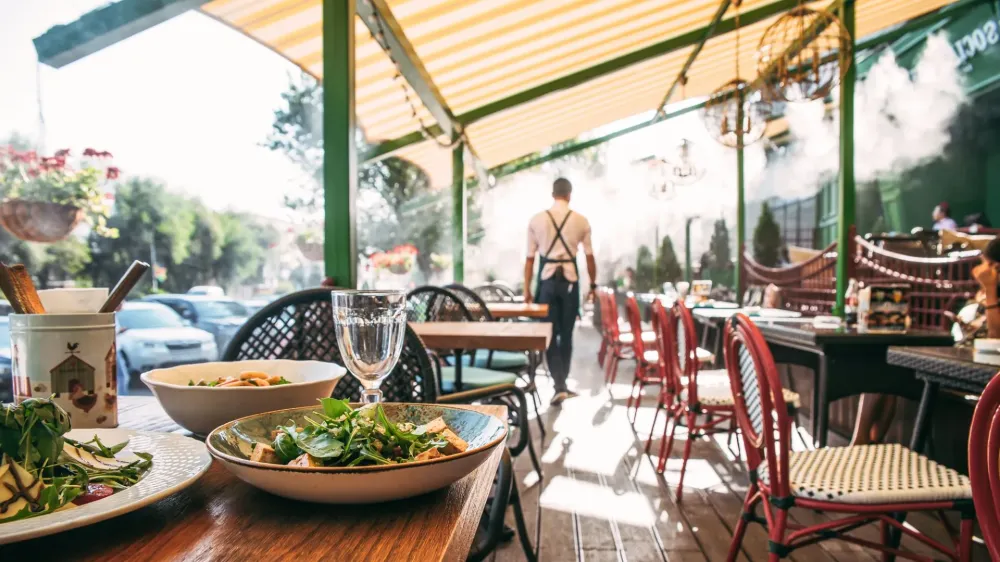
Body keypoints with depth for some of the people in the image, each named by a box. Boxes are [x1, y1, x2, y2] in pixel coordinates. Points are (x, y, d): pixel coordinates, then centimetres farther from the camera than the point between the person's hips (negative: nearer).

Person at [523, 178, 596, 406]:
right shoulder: (581, 220, 2)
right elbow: (589, 256, 5)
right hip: (570, 279, 1)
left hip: (547, 279, 0)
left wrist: (527, 288, 8)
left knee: (550, 335, 5)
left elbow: (530, 257, 2)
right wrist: (593, 285, 15)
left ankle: (559, 386, -4)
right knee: (566, 334, 13)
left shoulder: (536, 220, 1)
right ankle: (562, 384, 23)